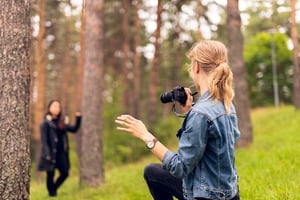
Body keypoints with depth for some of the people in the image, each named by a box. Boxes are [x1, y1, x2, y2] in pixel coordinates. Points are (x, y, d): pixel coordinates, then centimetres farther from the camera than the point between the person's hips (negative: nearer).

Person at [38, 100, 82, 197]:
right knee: (51, 174, 0)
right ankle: (52, 193, 16)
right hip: (51, 153, -6)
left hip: (61, 152, 6)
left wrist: (78, 119, 3)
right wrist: (48, 154, -16)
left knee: (65, 173, 2)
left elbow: (74, 129, 17)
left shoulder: (61, 123, 14)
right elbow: (44, 140, -8)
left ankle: (53, 189, 24)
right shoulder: (45, 123, -3)